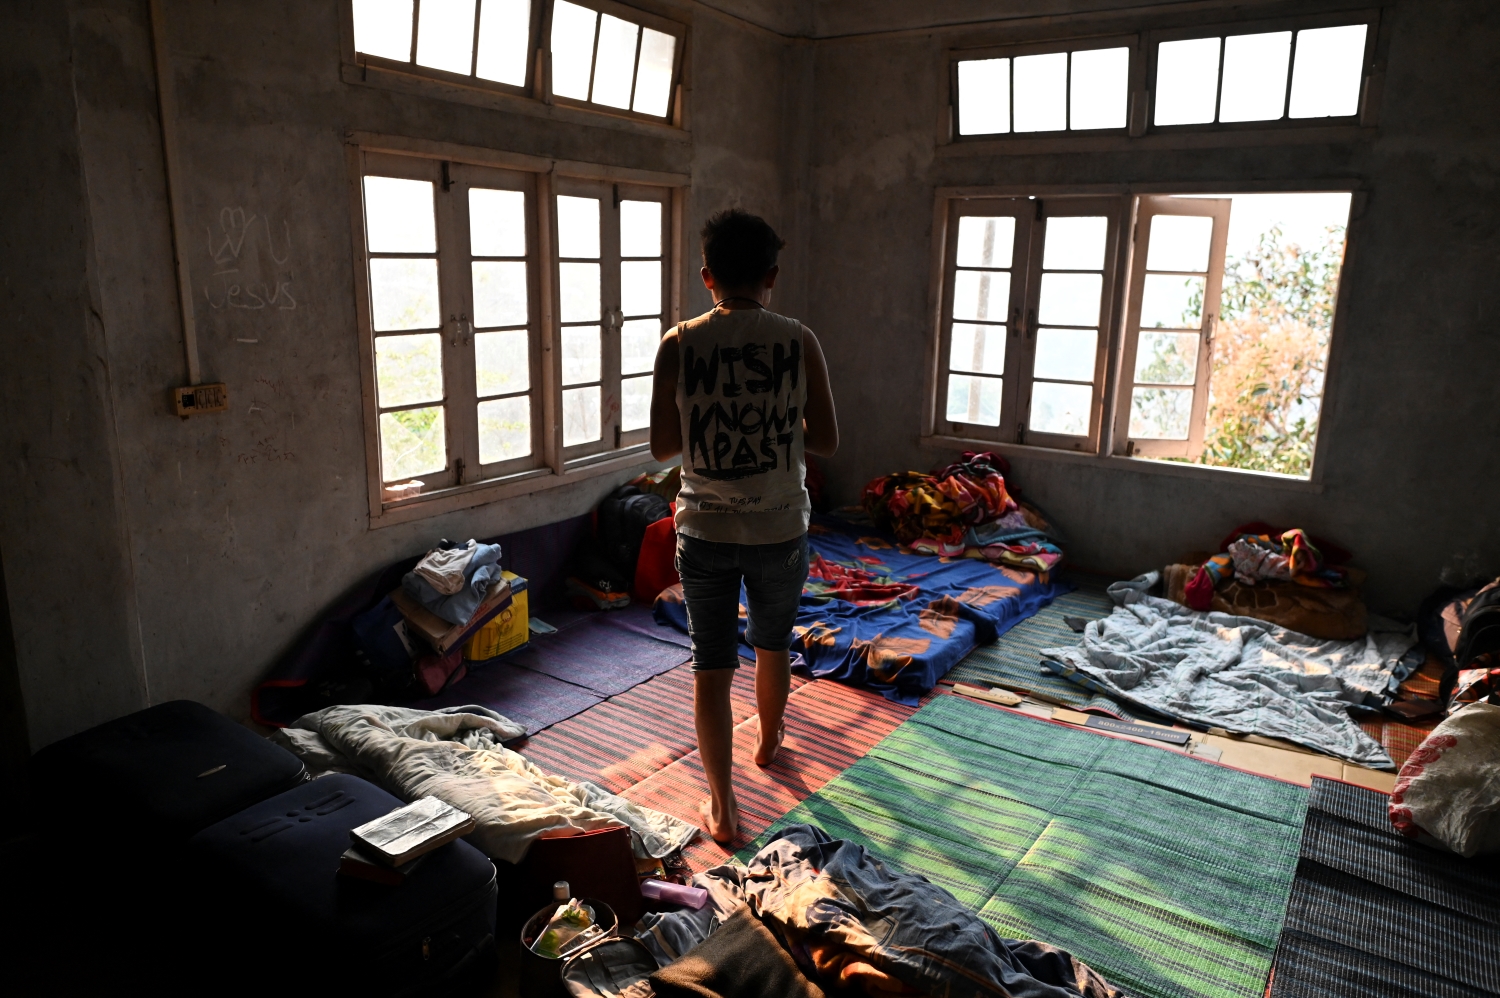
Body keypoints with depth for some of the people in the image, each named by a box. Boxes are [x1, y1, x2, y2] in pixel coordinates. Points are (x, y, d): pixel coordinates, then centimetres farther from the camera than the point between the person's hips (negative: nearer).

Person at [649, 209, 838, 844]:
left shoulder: (678, 345, -9)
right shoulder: (799, 343, -9)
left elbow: (662, 446, -4)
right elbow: (827, 441, -4)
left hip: (705, 531, 0)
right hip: (779, 529, 1)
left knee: (711, 666, 10)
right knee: (772, 644, 25)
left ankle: (721, 807, 14)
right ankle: (769, 740, 49)